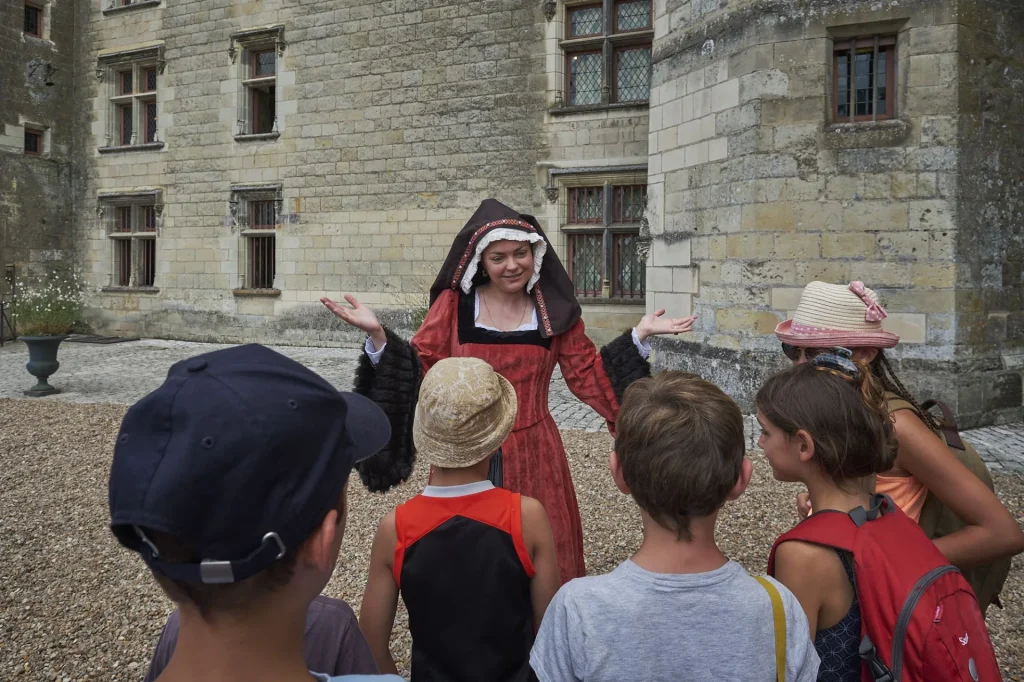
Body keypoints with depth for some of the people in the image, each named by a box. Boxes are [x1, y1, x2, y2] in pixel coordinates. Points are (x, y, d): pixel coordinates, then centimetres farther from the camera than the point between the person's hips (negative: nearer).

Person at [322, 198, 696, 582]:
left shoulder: (554, 310, 2)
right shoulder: (453, 304, -2)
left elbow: (587, 376, 5)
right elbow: (420, 370, -3)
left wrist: (638, 336, -3)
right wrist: (378, 335, -18)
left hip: (533, 453, 1)